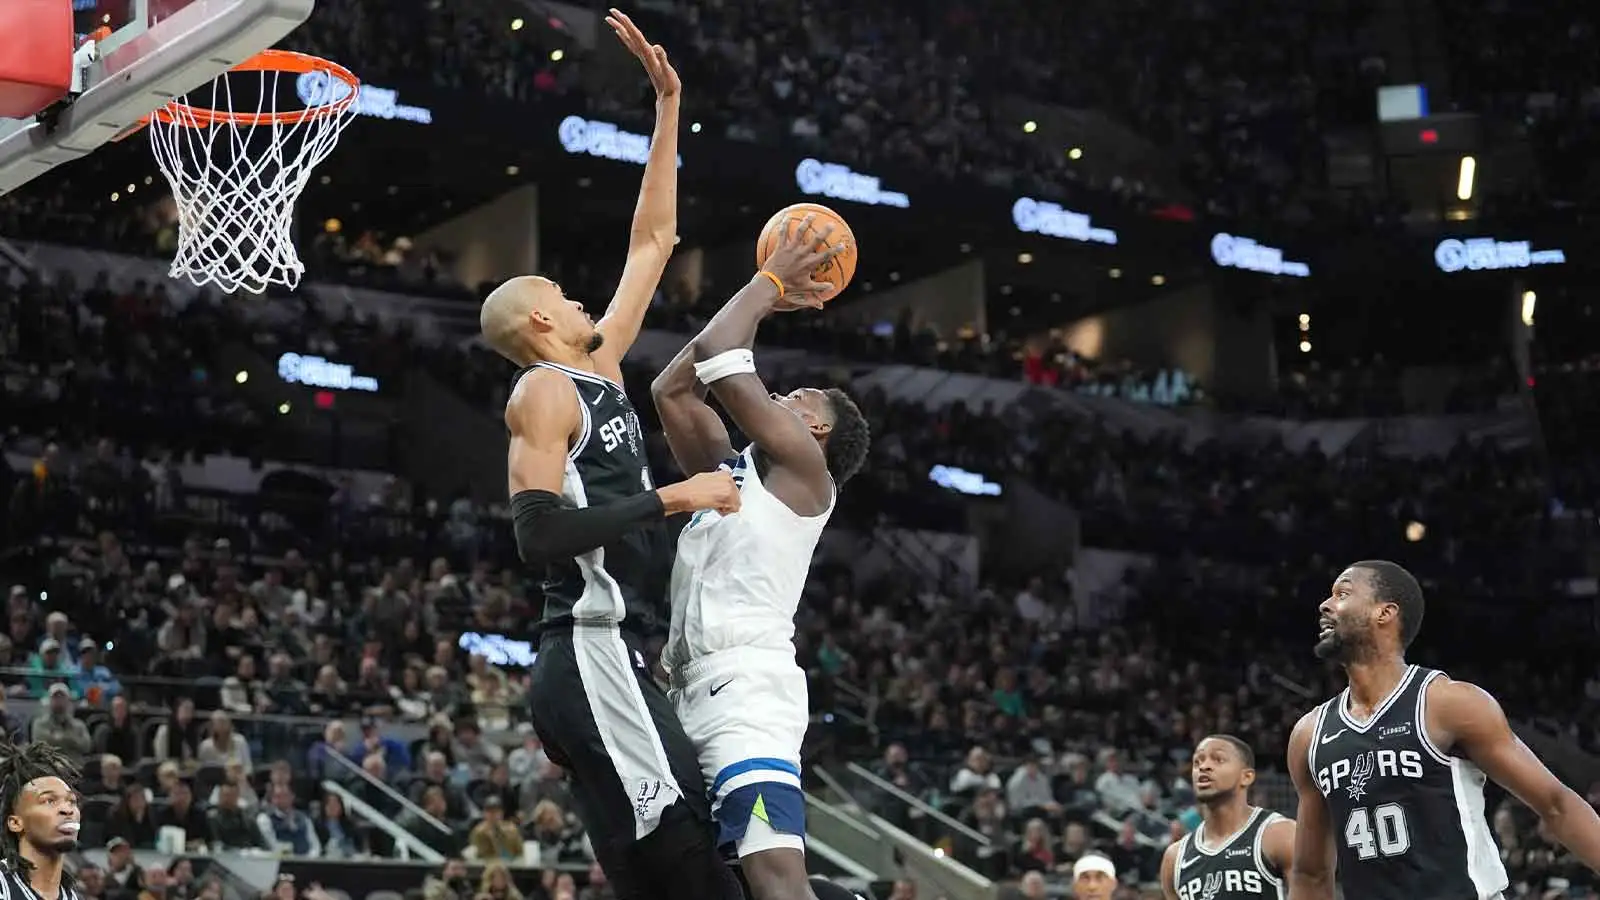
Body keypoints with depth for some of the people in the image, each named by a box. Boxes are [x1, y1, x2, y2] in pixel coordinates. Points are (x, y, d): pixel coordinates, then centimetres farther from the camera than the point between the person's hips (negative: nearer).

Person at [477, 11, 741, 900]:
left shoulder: (601, 368, 20)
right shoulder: (544, 393, -5)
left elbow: (652, 239, 26)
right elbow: (541, 533, -18)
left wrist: (667, 105, 24)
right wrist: (674, 498, -15)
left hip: (612, 661, 10)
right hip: (592, 659, -10)